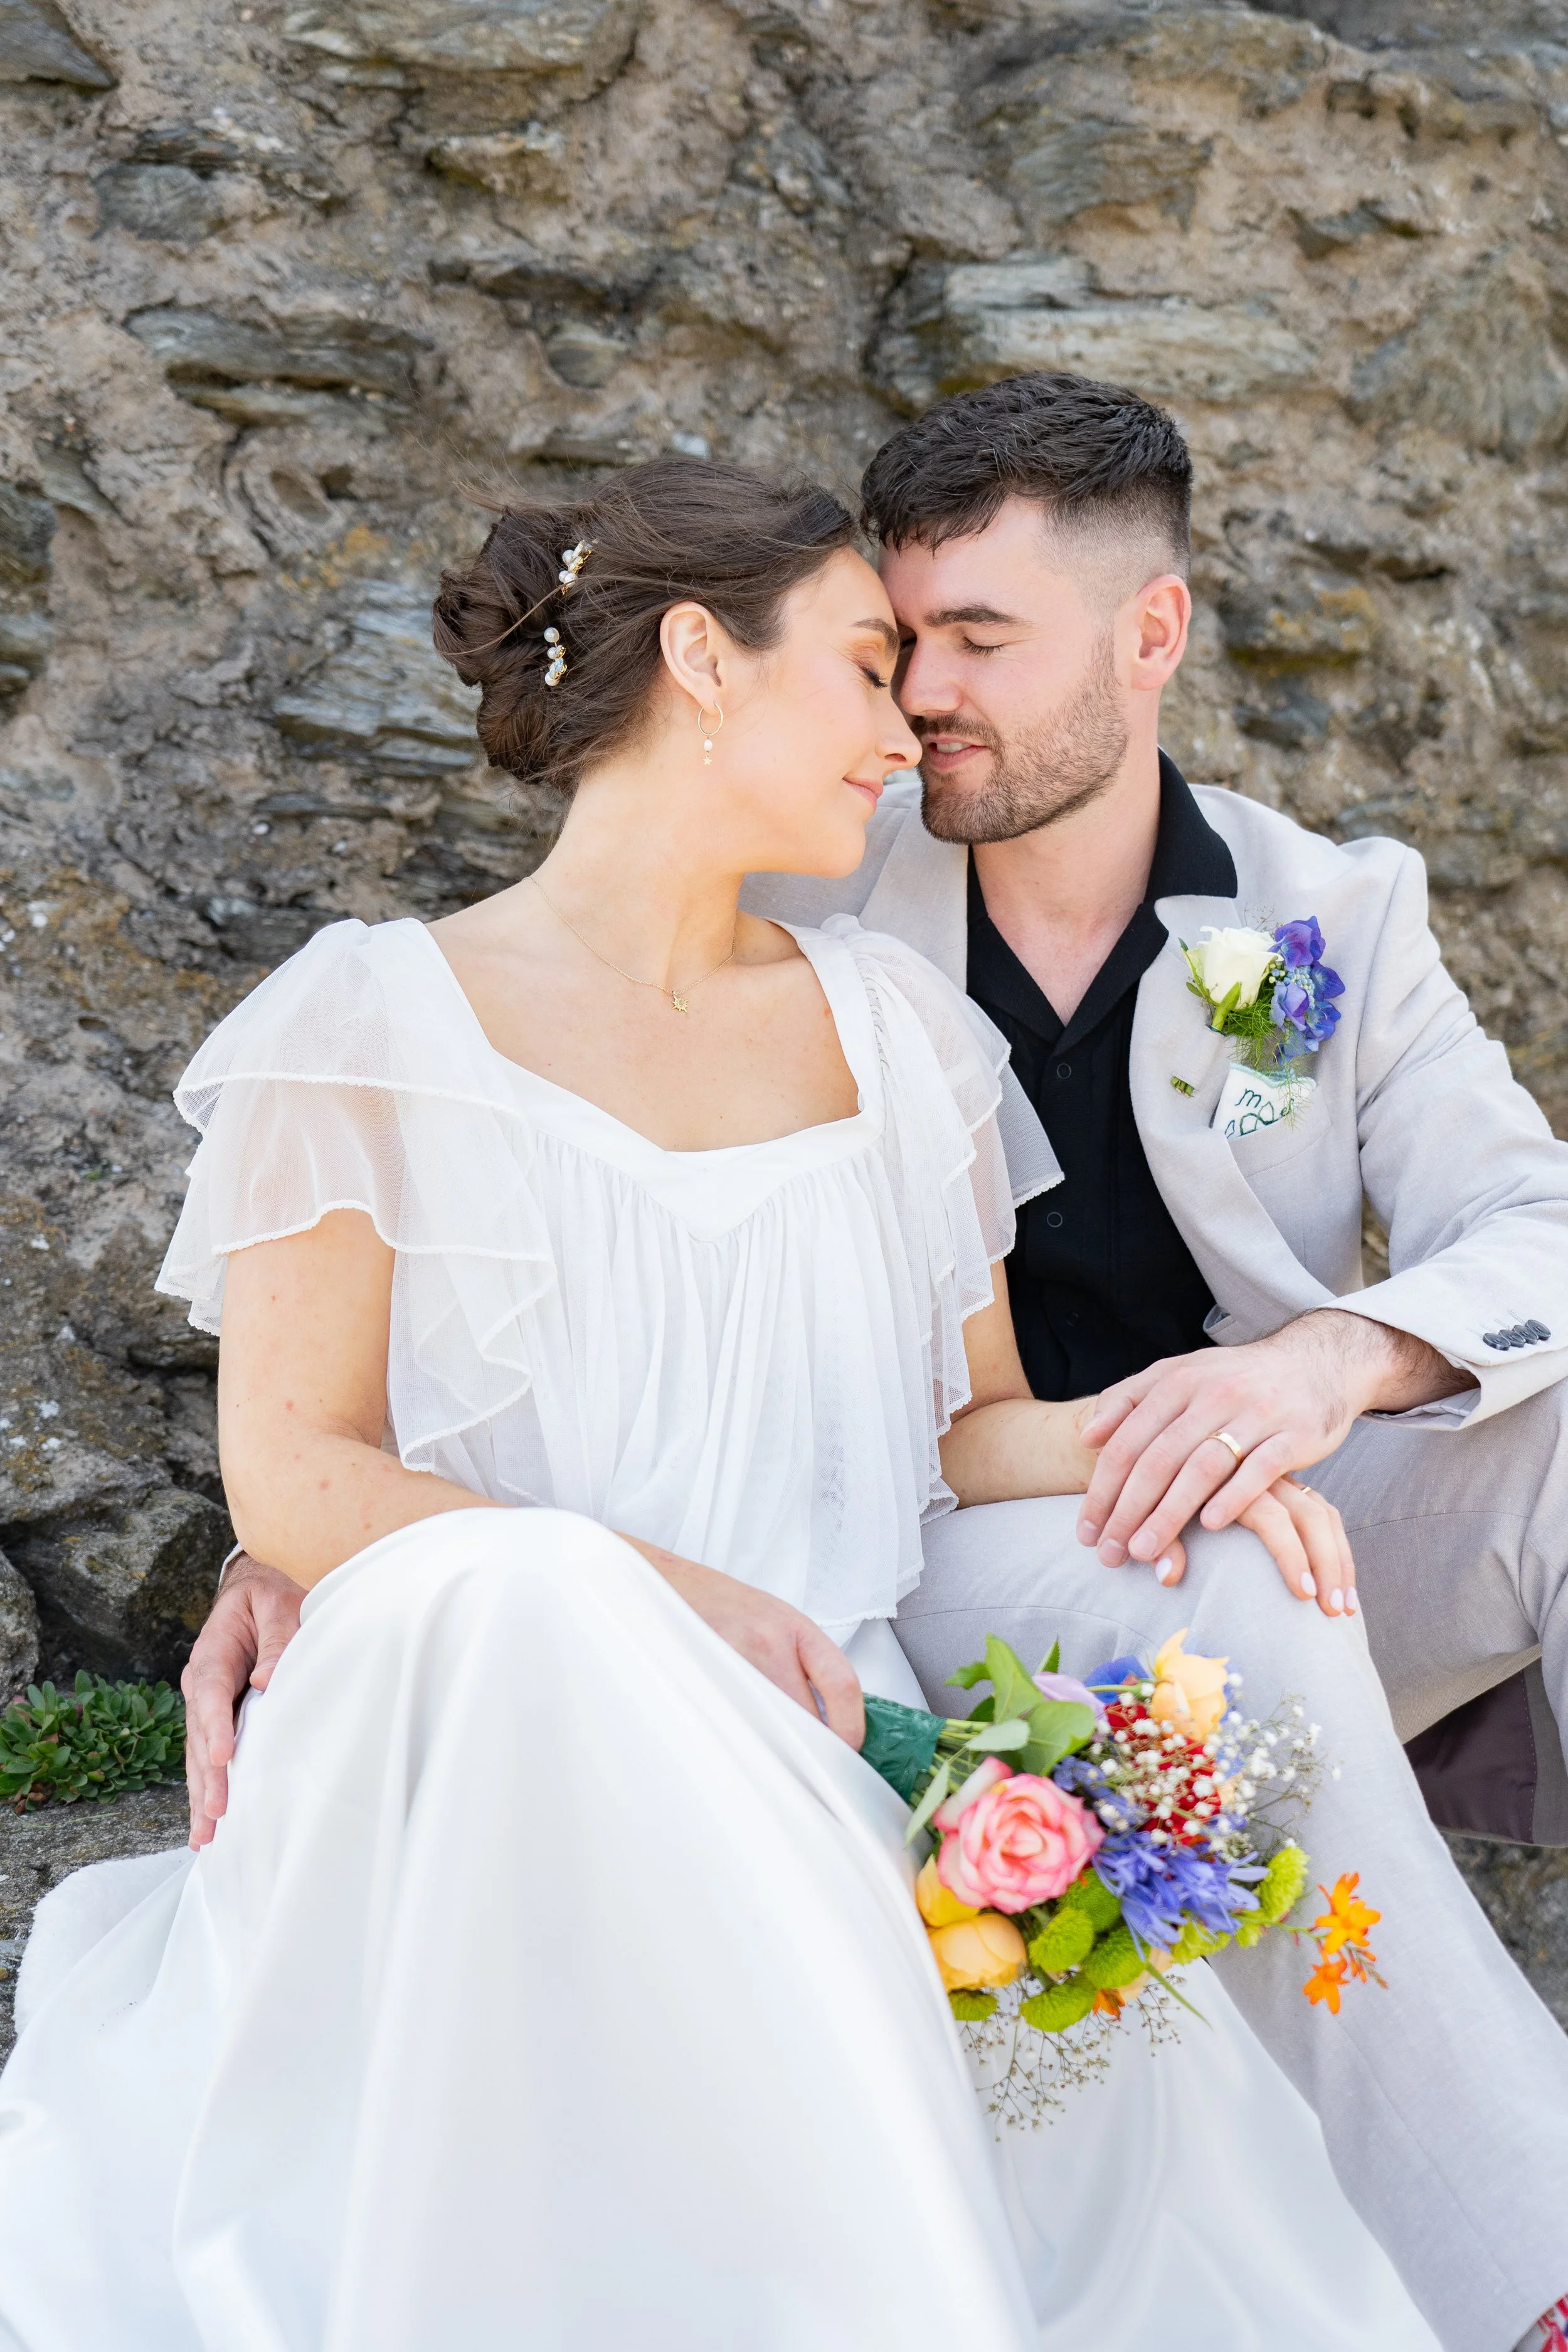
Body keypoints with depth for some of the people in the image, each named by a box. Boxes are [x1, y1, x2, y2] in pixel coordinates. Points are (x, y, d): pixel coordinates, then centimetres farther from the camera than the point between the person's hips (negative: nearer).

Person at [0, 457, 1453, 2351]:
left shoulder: (889, 1025, 17)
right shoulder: (381, 1023, 2)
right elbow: (291, 1474, -4)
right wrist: (656, 1590, -20)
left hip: (812, 1757, 3)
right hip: (474, 1753, -3)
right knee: (528, 1593, -39)